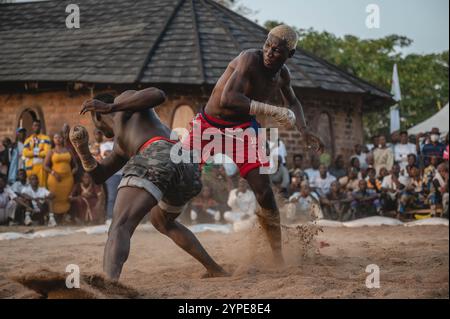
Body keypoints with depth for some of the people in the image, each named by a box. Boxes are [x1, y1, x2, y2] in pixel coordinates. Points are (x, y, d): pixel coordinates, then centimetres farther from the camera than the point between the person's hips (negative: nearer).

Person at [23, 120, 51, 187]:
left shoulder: (45, 138, 6)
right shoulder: (28, 140, 13)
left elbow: (46, 152, -8)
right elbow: (25, 153, -3)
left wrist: (33, 153, -2)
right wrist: (39, 152, -8)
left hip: (41, 165, -2)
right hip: (30, 166, 2)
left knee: (42, 186, -8)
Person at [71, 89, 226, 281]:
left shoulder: (124, 98, 25)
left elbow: (158, 95, 5)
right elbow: (98, 176, 40)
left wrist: (110, 107, 2)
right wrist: (82, 149, 24)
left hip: (159, 156, -9)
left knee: (120, 227, -24)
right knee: (161, 221, 39)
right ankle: (216, 270, 37)